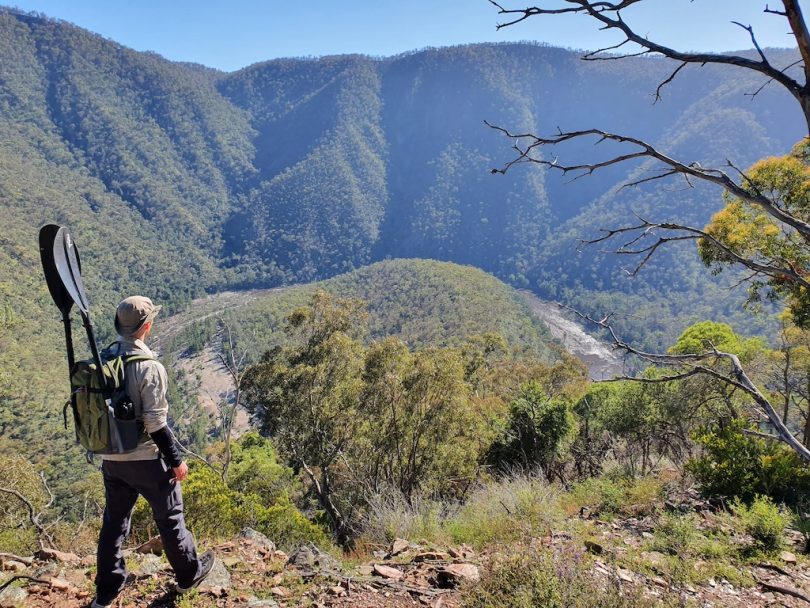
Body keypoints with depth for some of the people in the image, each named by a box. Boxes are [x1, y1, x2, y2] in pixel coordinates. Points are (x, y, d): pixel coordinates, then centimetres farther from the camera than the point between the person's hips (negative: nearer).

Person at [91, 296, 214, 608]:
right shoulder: (149, 367, -24)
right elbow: (155, 424, -22)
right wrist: (176, 461, -11)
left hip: (111, 458, 6)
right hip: (146, 460, -6)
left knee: (114, 521, 20)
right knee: (169, 516, 13)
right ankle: (189, 573, 32)